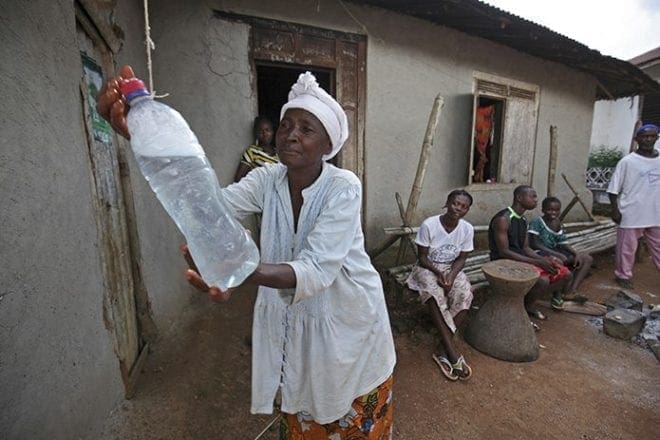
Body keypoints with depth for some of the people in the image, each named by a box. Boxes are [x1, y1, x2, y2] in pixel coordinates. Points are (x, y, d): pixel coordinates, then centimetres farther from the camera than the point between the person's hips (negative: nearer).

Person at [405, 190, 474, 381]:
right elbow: (422, 257, -12)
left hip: (452, 268, 3)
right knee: (434, 294, -34)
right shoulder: (429, 225, -19)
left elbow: (461, 258, -1)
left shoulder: (467, 229, -8)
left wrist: (451, 275, -20)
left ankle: (445, 351, -21)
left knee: (465, 293, -28)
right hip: (428, 268, -3)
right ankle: (453, 353, -29)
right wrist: (438, 273, -26)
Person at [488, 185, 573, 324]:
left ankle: (528, 304, 11)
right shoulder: (503, 219, -18)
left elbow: (525, 248, 13)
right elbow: (504, 252, -22)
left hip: (523, 260, 10)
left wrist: (544, 259, -7)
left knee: (565, 274, 5)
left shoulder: (523, 220, 11)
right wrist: (537, 262, -22)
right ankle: (525, 308, -2)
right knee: (542, 280, -31)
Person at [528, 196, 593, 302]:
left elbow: (563, 243, 11)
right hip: (540, 254, -9)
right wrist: (557, 254, -25)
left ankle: (571, 291, -10)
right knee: (561, 261, -36)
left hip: (555, 253, 9)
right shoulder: (536, 222, -14)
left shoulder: (557, 223, 11)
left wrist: (576, 254, -6)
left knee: (587, 258, 4)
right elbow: (534, 244, -21)